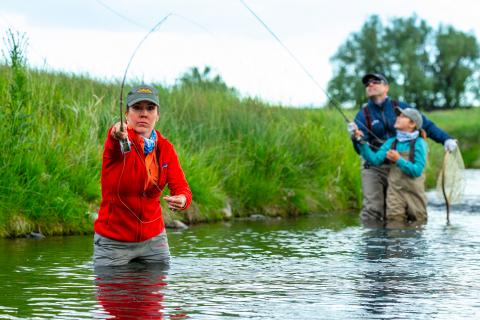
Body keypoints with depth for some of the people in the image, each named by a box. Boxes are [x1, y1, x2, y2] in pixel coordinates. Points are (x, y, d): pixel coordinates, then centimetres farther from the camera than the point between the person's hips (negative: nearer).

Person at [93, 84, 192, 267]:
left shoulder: (165, 148, 1)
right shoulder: (117, 140, -13)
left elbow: (181, 187, -8)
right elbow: (114, 138, -38)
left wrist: (182, 199, -32)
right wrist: (117, 134, -63)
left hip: (153, 240, 4)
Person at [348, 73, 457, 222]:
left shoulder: (400, 107, 3)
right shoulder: (363, 114, 1)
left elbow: (426, 124, 4)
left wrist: (446, 139, -8)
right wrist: (356, 138, -28)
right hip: (374, 168, -1)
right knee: (372, 210, -14)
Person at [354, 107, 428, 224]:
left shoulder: (419, 143, -5)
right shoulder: (391, 142, 7)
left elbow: (417, 171, -12)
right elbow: (375, 160, -5)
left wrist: (398, 160, -22)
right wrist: (361, 141, -13)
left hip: (414, 193, -3)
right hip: (395, 192, 3)